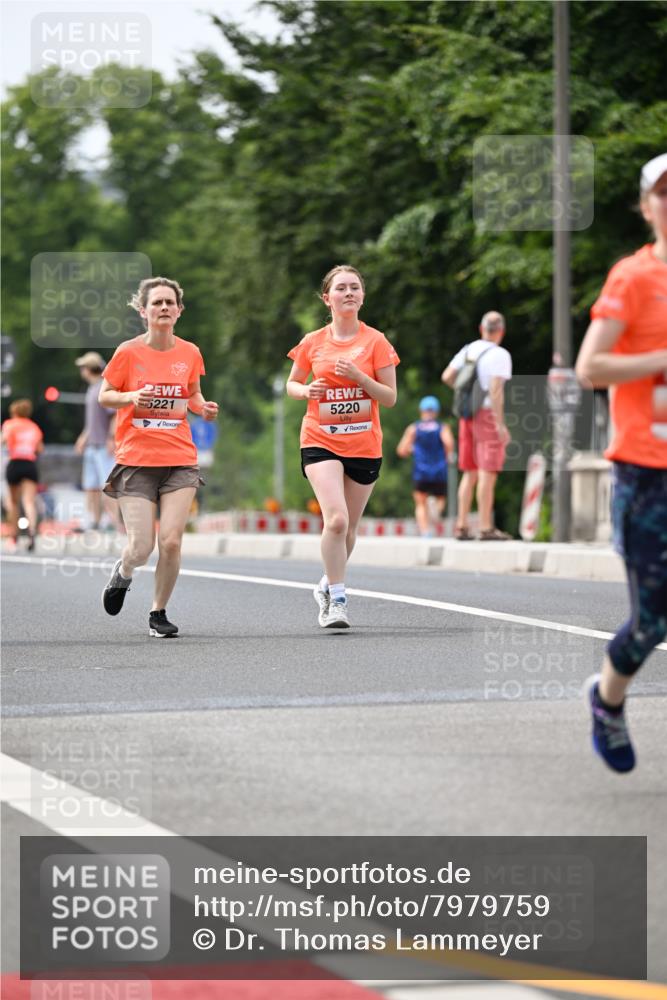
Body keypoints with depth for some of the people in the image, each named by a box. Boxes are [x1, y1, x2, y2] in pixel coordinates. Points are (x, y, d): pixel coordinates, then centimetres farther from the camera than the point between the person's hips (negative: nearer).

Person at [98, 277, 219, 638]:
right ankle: (123, 571, 31)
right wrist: (129, 397, -16)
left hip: (180, 461, 2)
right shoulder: (129, 352, -4)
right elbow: (104, 396, 4)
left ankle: (158, 612, 10)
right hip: (136, 460, -2)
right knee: (141, 547, -7)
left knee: (171, 541, -10)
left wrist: (203, 408, -2)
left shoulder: (189, 353, 4)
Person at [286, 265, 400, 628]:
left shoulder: (376, 341, -1)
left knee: (348, 527, 10)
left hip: (364, 445, 1)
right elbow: (291, 384, 15)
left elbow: (390, 397, -2)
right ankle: (336, 601, -10)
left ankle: (327, 586, 36)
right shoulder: (313, 343, 2)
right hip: (320, 442, -1)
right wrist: (307, 390, -7)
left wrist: (359, 376, -18)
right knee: (336, 519, -20)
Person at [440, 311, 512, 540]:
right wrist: (500, 424, -21)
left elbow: (447, 377, 11)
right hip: (488, 414, -7)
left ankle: (461, 526, 10)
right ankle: (486, 528, -9)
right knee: (487, 473, -7)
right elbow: (496, 390, -20)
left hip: (468, 415, 7)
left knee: (470, 473, 11)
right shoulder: (499, 355, -12)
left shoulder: (468, 350, 9)